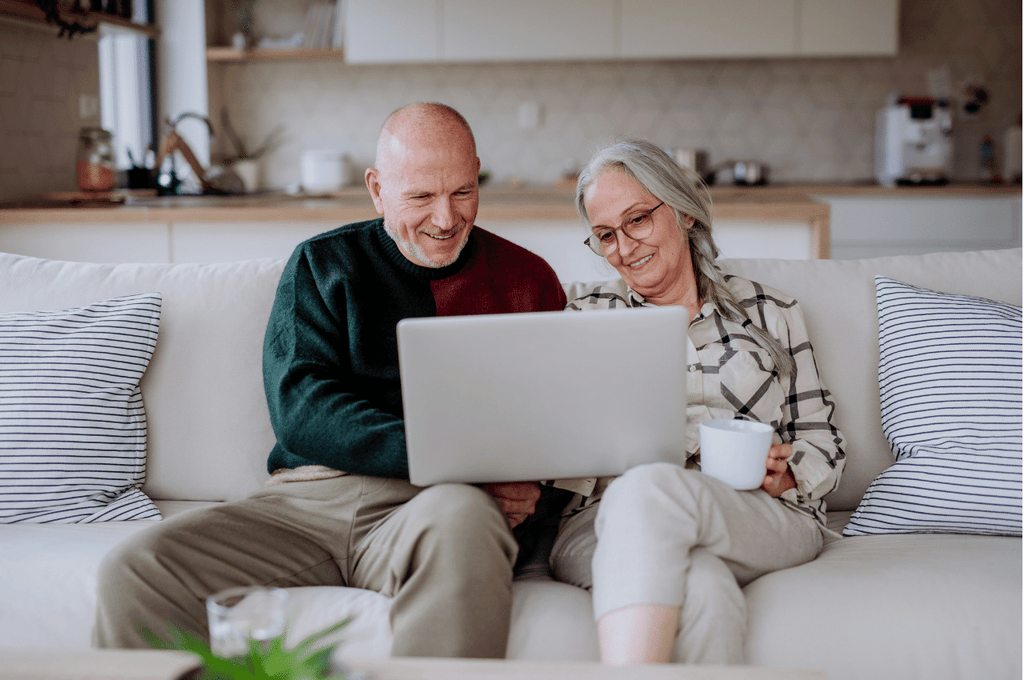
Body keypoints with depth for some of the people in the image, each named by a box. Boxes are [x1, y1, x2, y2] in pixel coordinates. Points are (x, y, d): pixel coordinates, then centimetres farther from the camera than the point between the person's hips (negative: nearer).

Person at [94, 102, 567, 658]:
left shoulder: (526, 280, 14)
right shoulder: (320, 264, 14)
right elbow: (300, 409, -1)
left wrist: (525, 480, -14)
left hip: (432, 507, -1)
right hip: (305, 502, 2)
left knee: (460, 515, -39)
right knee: (133, 570, -21)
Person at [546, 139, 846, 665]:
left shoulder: (771, 313, 20)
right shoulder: (586, 317, 21)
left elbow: (823, 444, 17)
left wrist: (783, 476, -5)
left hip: (761, 520, 0)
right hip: (609, 524, 0)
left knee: (647, 490, -38)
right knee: (698, 585, -39)